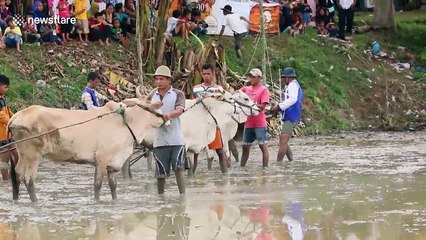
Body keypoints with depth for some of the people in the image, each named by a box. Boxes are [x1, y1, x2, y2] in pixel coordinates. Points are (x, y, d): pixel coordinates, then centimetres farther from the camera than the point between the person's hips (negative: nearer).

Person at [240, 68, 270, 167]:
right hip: (248, 123, 6)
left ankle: (265, 168, -3)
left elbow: (262, 106, -13)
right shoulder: (247, 89, 12)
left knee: (263, 146, -5)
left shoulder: (264, 90, -4)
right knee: (245, 146, 13)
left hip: (260, 123, -6)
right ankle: (242, 167, 22)